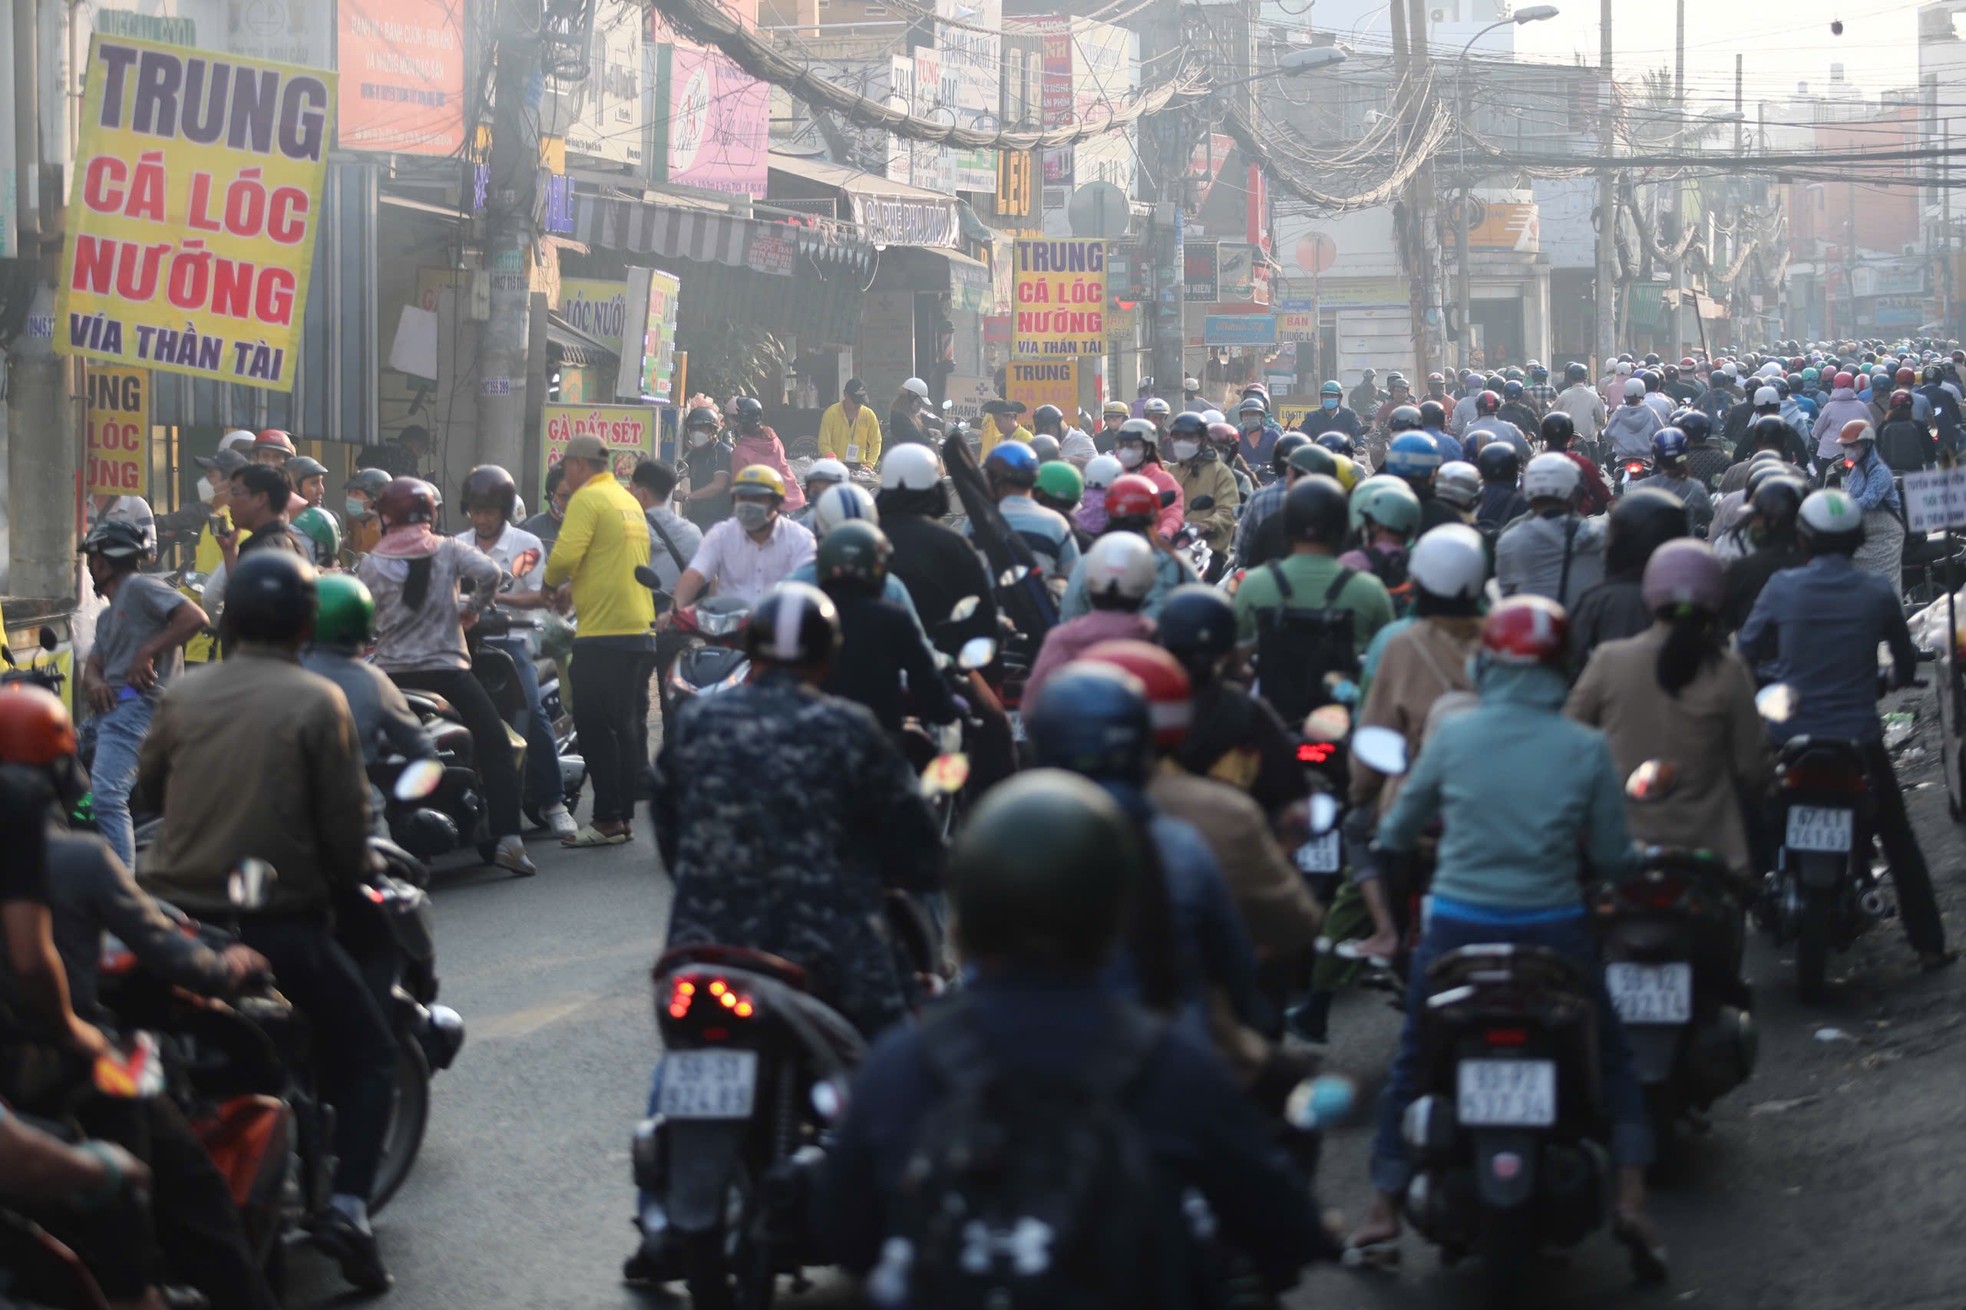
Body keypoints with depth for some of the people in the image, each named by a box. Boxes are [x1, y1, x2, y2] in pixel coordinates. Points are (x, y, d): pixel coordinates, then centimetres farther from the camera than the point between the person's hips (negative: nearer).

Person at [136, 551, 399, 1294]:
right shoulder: (317, 703, -8)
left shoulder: (184, 695, 3)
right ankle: (347, 1202, -8)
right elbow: (344, 822, -8)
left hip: (175, 916, 4)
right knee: (367, 1057, 11)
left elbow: (148, 784, 17)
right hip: (278, 923, -4)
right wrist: (344, 886, 12)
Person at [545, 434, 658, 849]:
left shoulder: (588, 499, -9)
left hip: (603, 634, -9)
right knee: (629, 725, 11)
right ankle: (625, 815, 15)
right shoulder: (630, 501, 18)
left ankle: (607, 819, -7)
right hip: (642, 632, 9)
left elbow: (564, 556, -20)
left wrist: (555, 582, 0)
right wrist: (574, 587, 18)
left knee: (596, 726, -5)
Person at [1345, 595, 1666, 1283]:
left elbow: (1396, 834, 6)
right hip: (1554, 932, 0)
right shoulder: (1587, 748, -5)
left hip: (1458, 926, 0)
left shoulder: (1452, 736, -3)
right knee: (1611, 1059, 18)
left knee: (1413, 1063, 16)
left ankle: (1384, 1208, 14)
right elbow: (1612, 859, -1)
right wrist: (1639, 856, 22)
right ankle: (1631, 1197, 7)